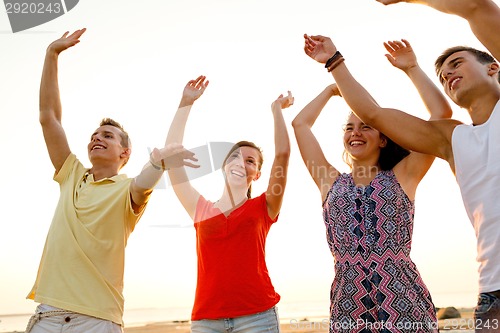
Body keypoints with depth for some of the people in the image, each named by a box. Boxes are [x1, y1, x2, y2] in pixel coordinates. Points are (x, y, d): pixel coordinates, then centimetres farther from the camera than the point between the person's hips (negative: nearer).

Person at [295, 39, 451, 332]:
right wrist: (332, 89, 28)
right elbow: (300, 124, 18)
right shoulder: (332, 183, 14)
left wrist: (412, 68, 11)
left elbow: (442, 113, 3)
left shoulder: (401, 176, 9)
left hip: (405, 305, -2)